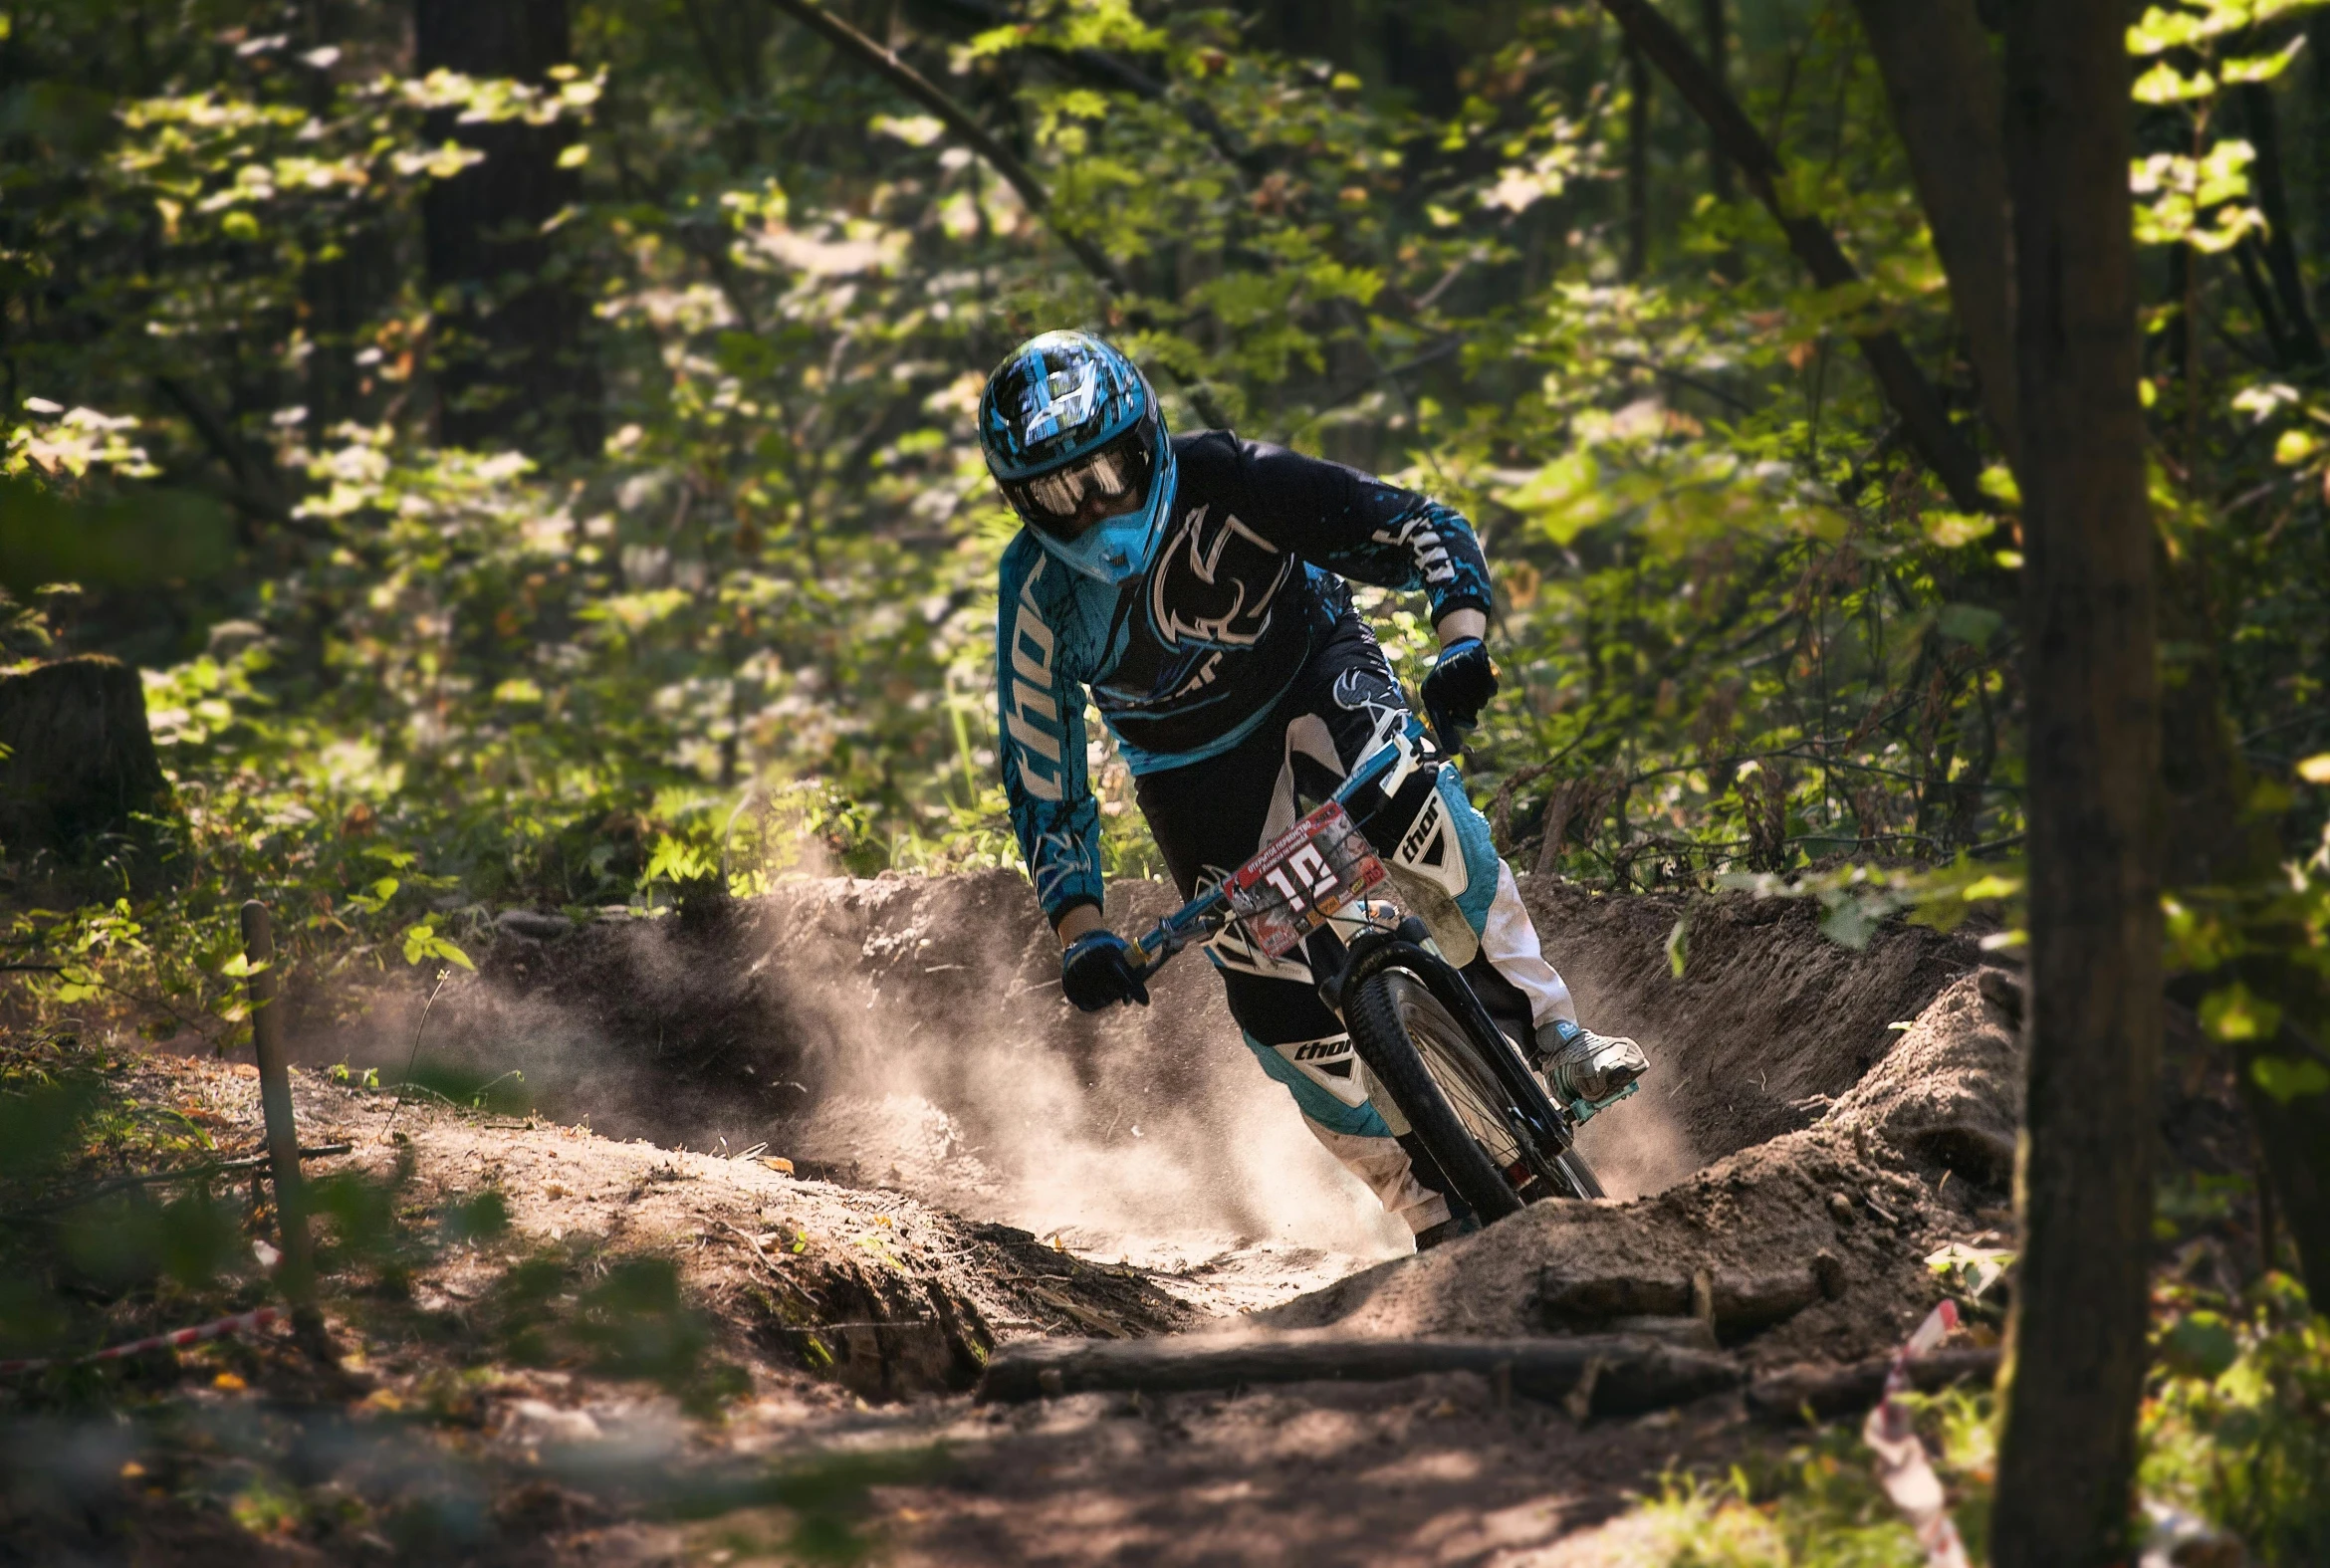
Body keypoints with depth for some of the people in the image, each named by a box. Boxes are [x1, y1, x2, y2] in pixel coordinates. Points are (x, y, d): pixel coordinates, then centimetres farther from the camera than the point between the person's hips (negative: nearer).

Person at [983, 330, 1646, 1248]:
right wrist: (1079, 933, -27)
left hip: (1310, 670, -2)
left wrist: (1462, 643, -48)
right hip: (1193, 770, 2)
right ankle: (1427, 1201, 8)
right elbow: (1043, 783, -15)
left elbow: (1420, 529, -29)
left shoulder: (1223, 482, -28)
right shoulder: (1040, 596, -22)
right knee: (1271, 996, -10)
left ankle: (1554, 1036, -25)